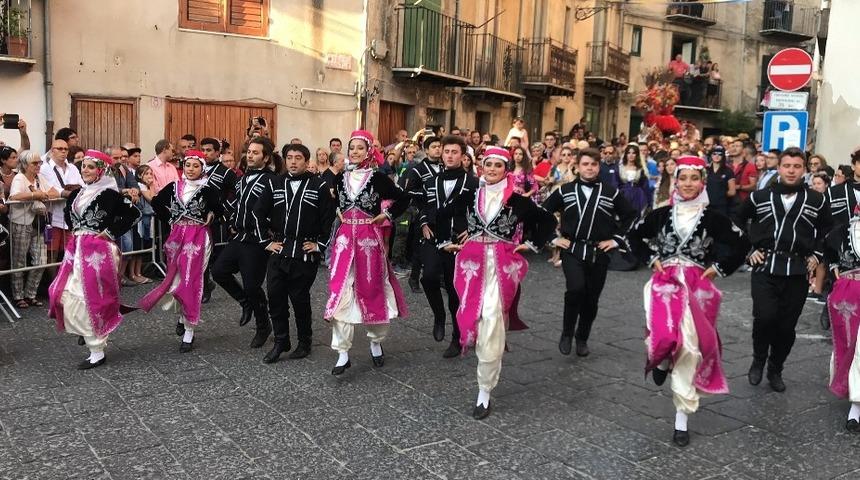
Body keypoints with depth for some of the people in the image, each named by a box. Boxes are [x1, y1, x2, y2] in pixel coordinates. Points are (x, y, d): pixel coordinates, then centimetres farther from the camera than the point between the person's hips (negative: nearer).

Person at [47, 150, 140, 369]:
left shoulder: (109, 194, -11)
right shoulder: (78, 193, 11)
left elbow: (134, 214, -16)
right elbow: (69, 213, 30)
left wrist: (111, 233, -13)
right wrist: (76, 232, 15)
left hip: (98, 250, -8)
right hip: (77, 249, 8)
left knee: (91, 298, -4)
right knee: (67, 295, 6)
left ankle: (97, 352, 7)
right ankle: (90, 333, 28)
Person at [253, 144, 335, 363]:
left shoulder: (319, 186, -3)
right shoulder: (274, 184, 7)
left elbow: (330, 218, -3)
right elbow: (258, 213, 11)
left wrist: (320, 244, -5)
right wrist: (267, 240, 6)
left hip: (305, 253, -3)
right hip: (278, 251, 4)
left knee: (300, 299, 3)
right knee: (275, 297, 3)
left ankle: (304, 342, 20)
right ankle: (280, 342, 16)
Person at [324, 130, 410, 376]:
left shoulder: (377, 178, -5)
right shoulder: (341, 177, 7)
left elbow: (404, 199, -2)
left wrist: (387, 216, -5)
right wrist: (339, 212, 11)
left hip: (369, 238, -3)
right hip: (344, 238, 3)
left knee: (372, 290, 7)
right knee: (340, 292, -5)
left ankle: (376, 343, 27)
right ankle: (343, 354, -1)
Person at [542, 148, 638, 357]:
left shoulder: (611, 193, 2)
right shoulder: (565, 191, 3)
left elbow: (632, 216, 7)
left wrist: (617, 239, 2)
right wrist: (553, 237, 2)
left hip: (599, 253, 2)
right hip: (572, 250, -1)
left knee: (591, 298, 8)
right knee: (576, 288, -23)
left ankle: (582, 338, 28)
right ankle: (566, 333, -2)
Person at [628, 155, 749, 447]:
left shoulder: (712, 217, 2)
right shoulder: (661, 214, 4)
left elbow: (742, 244, 8)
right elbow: (634, 237, 16)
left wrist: (718, 268, 2)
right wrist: (652, 260, 6)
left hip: (697, 286, 0)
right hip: (666, 282, 0)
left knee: (690, 346, -5)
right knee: (668, 334, -25)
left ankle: (682, 417, 7)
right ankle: (661, 356, 15)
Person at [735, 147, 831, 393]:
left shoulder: (817, 201, 4)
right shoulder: (759, 197, 3)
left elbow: (828, 230, 19)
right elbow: (737, 223, 15)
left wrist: (817, 255, 8)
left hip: (798, 271, 1)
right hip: (765, 267, -1)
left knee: (787, 326, 6)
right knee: (765, 317, -17)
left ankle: (775, 370, 27)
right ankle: (758, 361, 10)